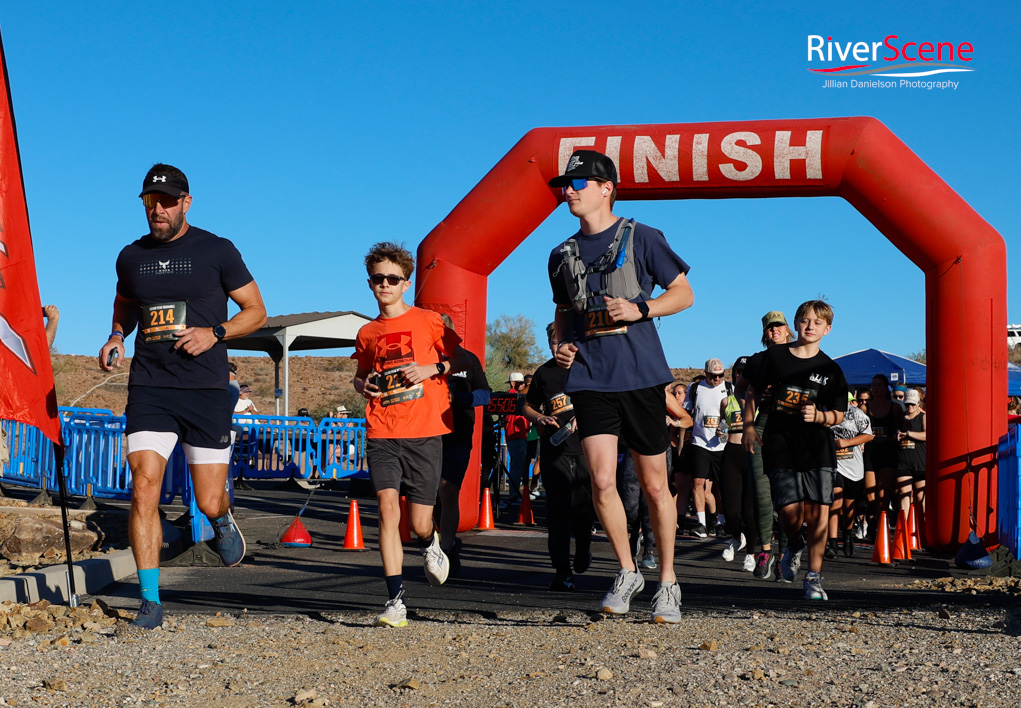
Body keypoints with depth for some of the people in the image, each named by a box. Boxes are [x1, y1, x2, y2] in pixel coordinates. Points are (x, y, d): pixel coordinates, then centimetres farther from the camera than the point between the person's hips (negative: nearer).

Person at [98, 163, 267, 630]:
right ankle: (150, 602, -5)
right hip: (149, 388, 2)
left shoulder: (217, 251, 0)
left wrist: (214, 333, -11)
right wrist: (116, 339, 7)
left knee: (208, 503, 1)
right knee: (144, 491, -13)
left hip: (206, 389, -2)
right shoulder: (131, 257, 10)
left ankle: (223, 519, 41)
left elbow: (256, 311, 6)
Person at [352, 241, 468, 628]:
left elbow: (462, 359, 9)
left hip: (424, 433, -2)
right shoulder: (367, 333, 13)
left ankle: (430, 545, 37)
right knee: (387, 507, -14)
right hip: (381, 433, 2)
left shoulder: (428, 321, 3)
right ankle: (396, 601, -12)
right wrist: (363, 384, 4)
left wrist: (432, 368, -8)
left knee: (419, 522, -2)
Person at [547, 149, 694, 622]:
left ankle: (667, 582, 19)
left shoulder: (640, 238, 1)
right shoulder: (562, 256, 15)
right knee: (601, 481, -11)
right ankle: (627, 572, 9)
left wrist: (640, 308, -12)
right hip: (589, 377, 3)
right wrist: (560, 344, 6)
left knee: (654, 485, 4)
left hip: (640, 374, -3)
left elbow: (683, 294, 4)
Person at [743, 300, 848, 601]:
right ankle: (794, 546, 25)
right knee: (790, 512, -11)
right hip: (780, 444, 0)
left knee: (817, 512, -9)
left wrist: (817, 415, -11)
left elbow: (838, 415, 9)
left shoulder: (830, 369, 7)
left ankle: (814, 576, 4)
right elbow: (752, 392, 17)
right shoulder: (775, 356, 7)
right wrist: (749, 426, 8)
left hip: (817, 448, 0)